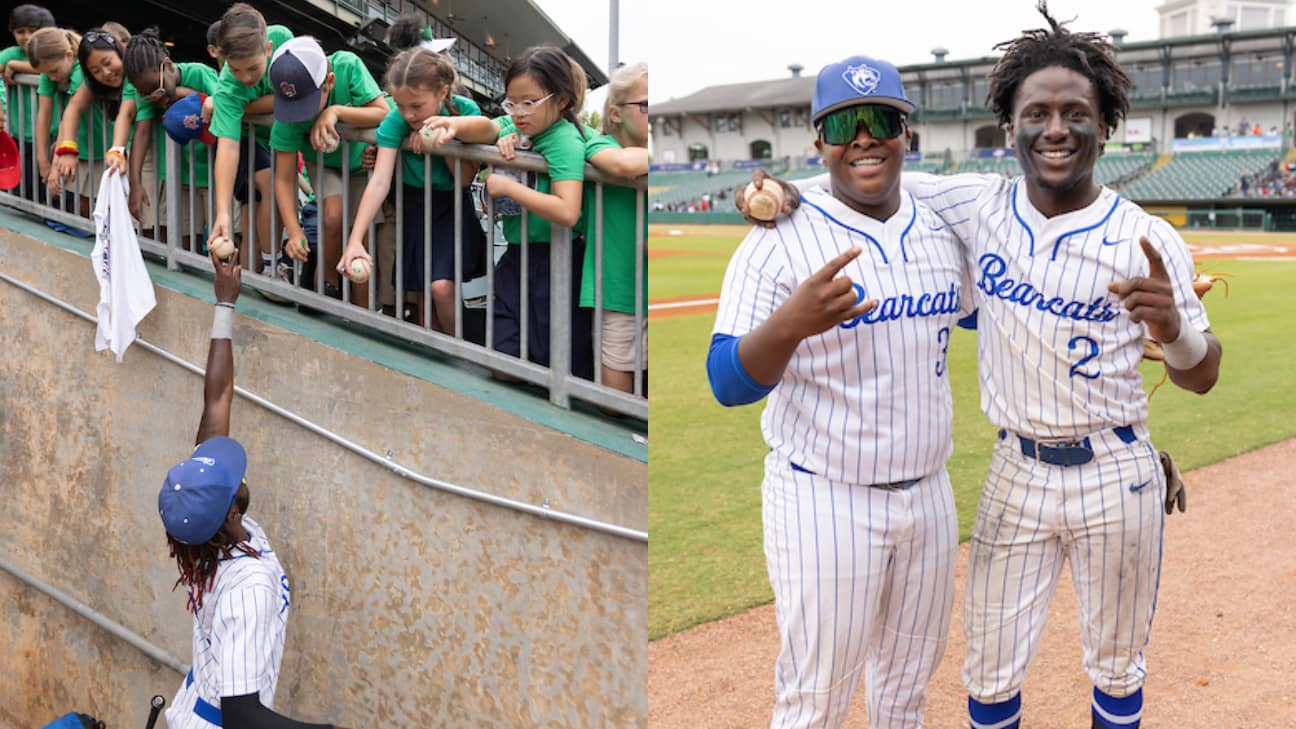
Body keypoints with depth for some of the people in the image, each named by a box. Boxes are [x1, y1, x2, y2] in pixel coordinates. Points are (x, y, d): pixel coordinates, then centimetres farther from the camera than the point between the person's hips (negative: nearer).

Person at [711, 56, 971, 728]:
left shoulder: (944, 230, 4)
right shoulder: (780, 242, -15)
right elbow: (728, 383, -22)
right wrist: (790, 325, -42)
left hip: (928, 492, 6)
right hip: (824, 502, -5)